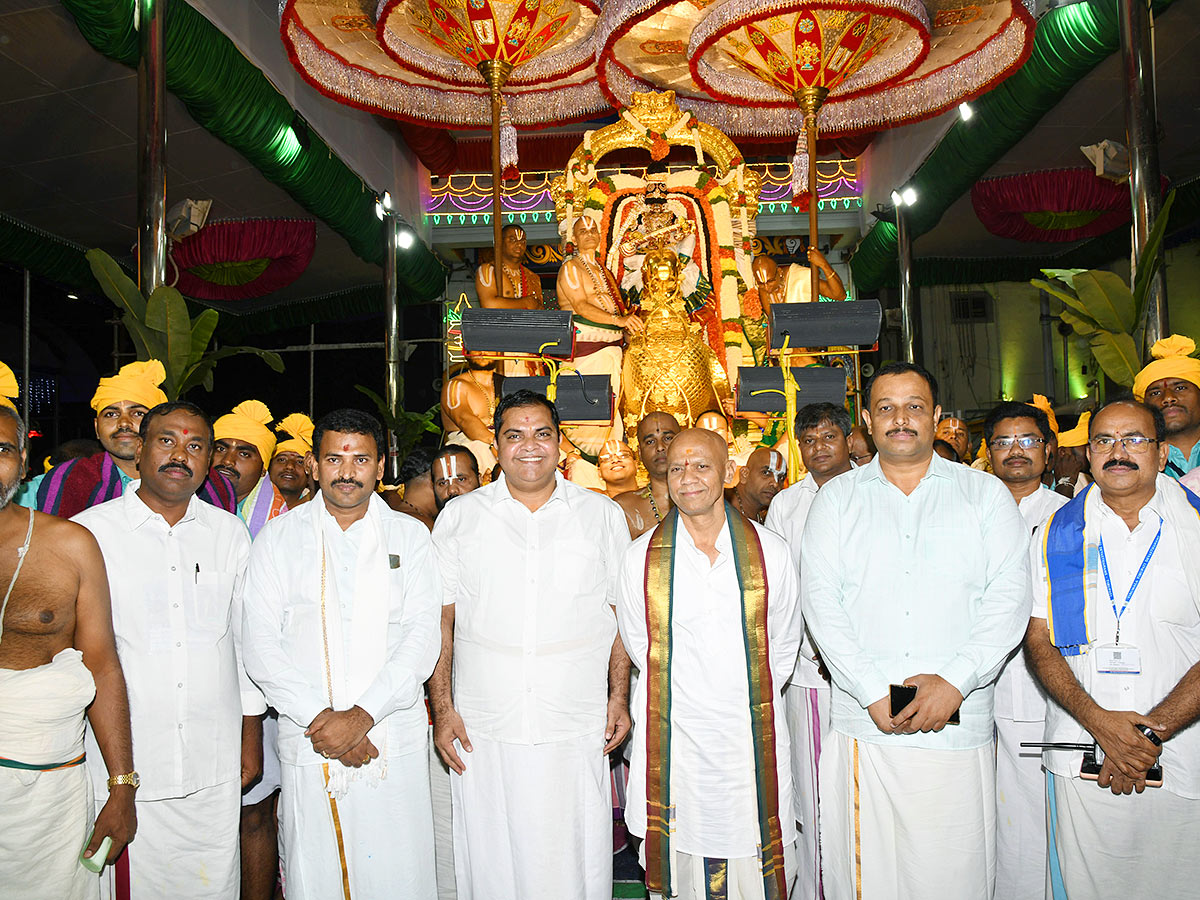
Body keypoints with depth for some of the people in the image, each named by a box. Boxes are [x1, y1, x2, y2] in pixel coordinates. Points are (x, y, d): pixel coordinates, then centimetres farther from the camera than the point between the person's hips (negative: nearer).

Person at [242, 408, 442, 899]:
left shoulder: (409, 535, 6)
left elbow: (423, 637, -3)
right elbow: (261, 646, -1)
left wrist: (361, 716, -13)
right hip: (308, 744, 0)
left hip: (396, 742, 0)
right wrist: (319, 717, -11)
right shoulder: (279, 538, 5)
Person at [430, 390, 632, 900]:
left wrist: (619, 697, 1)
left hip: (576, 729, 0)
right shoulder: (459, 517, 4)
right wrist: (442, 709, -1)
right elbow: (440, 620, 5)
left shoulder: (602, 515, 5)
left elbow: (621, 612, 8)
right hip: (482, 729, 1)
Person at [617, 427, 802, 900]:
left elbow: (784, 644, 11)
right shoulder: (641, 559, -2)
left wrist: (750, 697, 8)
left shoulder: (769, 551, 0)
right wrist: (684, 698, 8)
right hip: (673, 744, 0)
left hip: (753, 741, 1)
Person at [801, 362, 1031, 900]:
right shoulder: (836, 499, 9)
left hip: (959, 729, 0)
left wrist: (954, 683, -13)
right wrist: (874, 693, -11)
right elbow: (821, 600, -1)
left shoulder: (986, 494, 8)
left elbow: (1009, 598, -1)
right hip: (862, 727, 1)